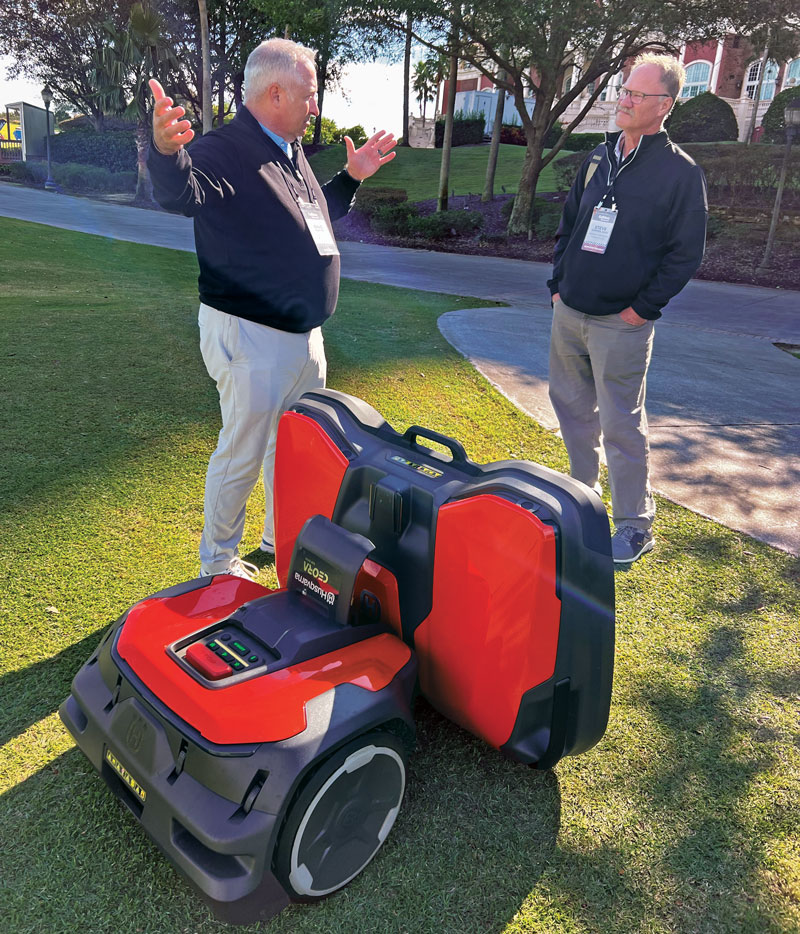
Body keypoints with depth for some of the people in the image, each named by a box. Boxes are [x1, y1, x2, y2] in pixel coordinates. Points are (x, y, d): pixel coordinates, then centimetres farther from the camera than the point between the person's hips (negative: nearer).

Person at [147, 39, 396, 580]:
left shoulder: (290, 153, 13)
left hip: (304, 334, 9)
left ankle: (283, 540, 41)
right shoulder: (225, 150, -16)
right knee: (243, 455, 2)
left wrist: (352, 179, 23)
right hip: (250, 337, -9)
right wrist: (166, 152, -56)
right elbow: (182, 194, -37)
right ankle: (218, 561, 23)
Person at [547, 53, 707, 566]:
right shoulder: (600, 158, 12)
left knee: (621, 425, -4)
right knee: (572, 406, 15)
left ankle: (635, 527, 8)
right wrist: (558, 283, 11)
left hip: (620, 324, -6)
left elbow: (686, 253, -7)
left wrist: (644, 307, -12)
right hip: (568, 312, 7)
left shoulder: (681, 172, -6)